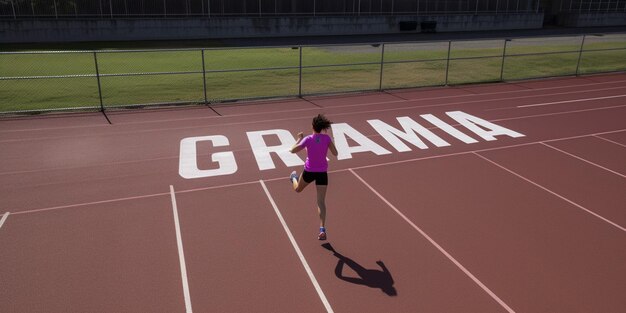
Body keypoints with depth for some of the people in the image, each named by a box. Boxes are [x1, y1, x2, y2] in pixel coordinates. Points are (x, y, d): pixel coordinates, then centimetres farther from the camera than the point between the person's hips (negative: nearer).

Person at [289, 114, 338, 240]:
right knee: (321, 201, -1)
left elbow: (293, 150, -9)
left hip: (309, 171, -1)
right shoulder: (327, 138, -7)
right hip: (322, 172, 2)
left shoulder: (308, 139, -11)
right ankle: (322, 229, -6)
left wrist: (299, 139, 5)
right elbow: (335, 153, -2)